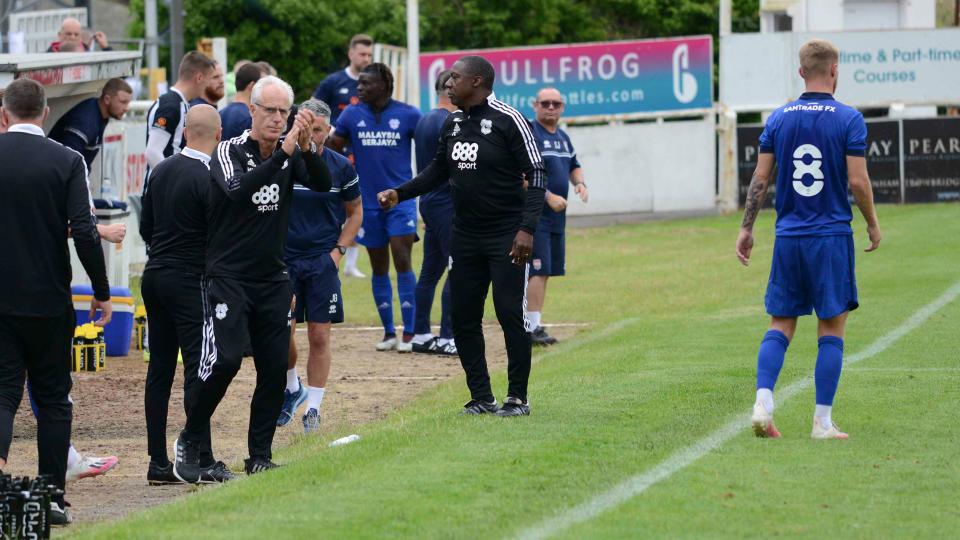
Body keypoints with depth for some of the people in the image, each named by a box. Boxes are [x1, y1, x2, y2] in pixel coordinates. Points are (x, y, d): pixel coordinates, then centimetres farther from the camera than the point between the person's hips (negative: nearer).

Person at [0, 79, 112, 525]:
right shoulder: (66, 161, -7)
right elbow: (84, 232, -11)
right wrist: (102, 293, -2)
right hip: (49, 300, -1)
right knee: (53, 397, 10)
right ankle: (52, 498, 10)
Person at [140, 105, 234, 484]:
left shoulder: (161, 170, 8)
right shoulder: (208, 179, -14)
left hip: (154, 277, 7)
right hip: (190, 281, -7)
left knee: (159, 369, 8)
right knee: (198, 369, -5)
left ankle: (158, 462, 10)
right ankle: (203, 462, -6)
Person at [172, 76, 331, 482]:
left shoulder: (290, 155, 5)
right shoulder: (230, 152, -7)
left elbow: (322, 184, -11)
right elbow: (238, 189, -27)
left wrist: (306, 148, -29)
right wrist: (282, 153, -34)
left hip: (273, 280, 5)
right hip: (228, 277, -5)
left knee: (275, 369, 3)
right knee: (225, 359, -17)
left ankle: (260, 456, 13)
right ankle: (190, 441, 0)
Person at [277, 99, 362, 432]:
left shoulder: (341, 168, 0)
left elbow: (355, 212, 13)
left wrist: (339, 249, 2)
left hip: (323, 261, 0)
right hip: (283, 258, 0)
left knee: (319, 336, 0)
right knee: (282, 331, -4)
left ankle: (313, 408, 9)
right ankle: (292, 389, 24)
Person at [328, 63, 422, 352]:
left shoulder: (408, 114, -3)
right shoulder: (352, 114, 3)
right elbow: (331, 148, 6)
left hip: (401, 199, -3)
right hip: (368, 201, 3)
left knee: (403, 261, -11)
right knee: (379, 268, 9)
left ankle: (409, 333, -6)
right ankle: (388, 333, 18)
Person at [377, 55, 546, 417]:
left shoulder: (508, 120, -12)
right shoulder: (453, 124, 9)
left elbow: (536, 174, -13)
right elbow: (438, 171, 22)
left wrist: (527, 228, -20)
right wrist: (400, 194, 10)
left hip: (505, 235, -7)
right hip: (465, 235, 7)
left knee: (510, 314, -6)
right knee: (463, 317, 6)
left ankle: (518, 398, 5)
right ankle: (481, 397, 16)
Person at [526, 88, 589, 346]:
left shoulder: (563, 137, 17)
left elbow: (574, 166, 28)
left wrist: (580, 183, 6)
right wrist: (548, 196, -22)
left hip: (557, 216, 8)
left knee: (546, 271, 9)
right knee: (539, 270, -12)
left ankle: (532, 324, 15)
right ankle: (532, 327, -11)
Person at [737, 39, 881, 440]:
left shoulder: (779, 118, 5)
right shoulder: (848, 119, -6)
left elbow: (760, 178, 4)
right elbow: (858, 181, -9)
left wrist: (746, 228, 11)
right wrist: (873, 224, 6)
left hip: (788, 238, 3)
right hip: (832, 238, -3)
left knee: (780, 325, 11)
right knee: (831, 329, 3)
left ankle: (763, 404, -6)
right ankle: (823, 422, 1)